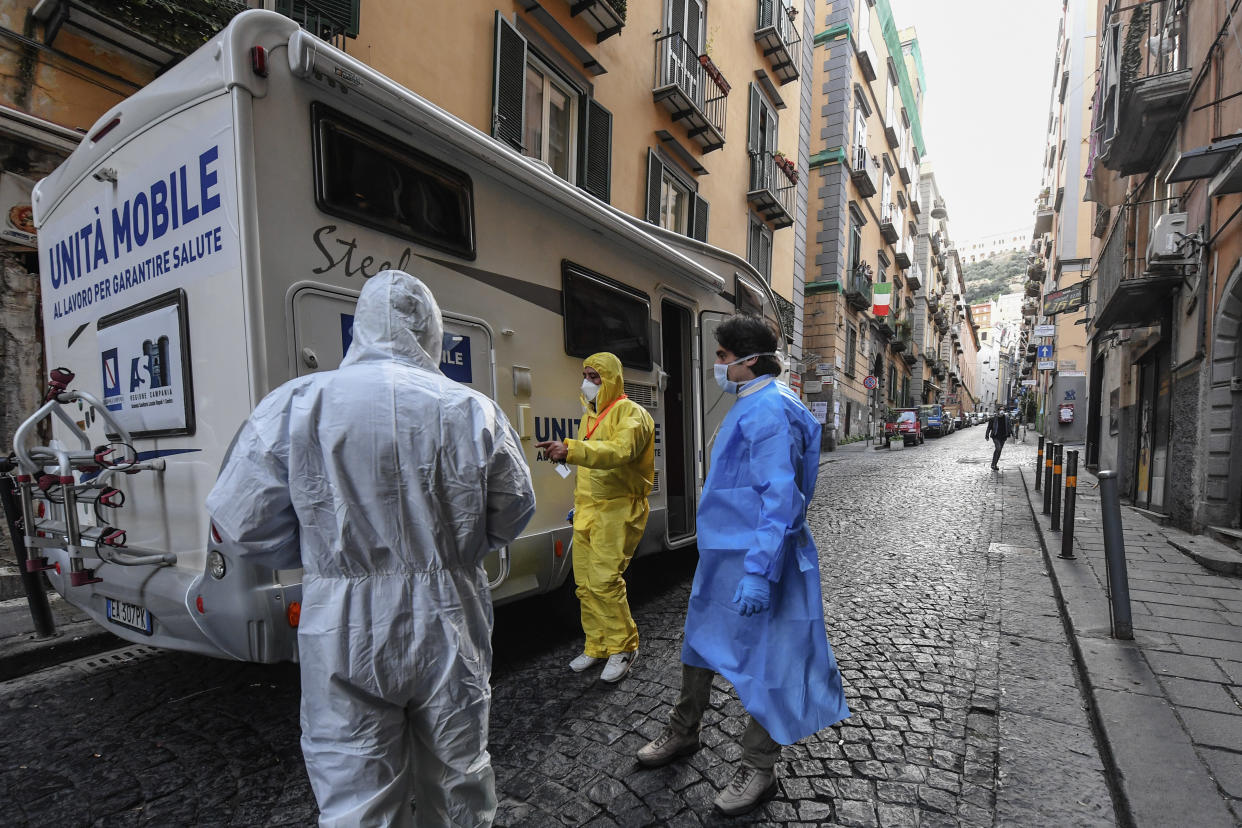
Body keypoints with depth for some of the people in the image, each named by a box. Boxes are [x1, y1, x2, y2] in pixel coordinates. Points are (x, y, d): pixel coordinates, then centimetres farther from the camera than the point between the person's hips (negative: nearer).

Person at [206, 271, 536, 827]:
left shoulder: (294, 405, -9)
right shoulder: (473, 410, -7)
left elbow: (243, 522, -4)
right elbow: (512, 513, 1)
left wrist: (328, 562, 11)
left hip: (343, 637, -1)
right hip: (450, 629, 2)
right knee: (457, 776, 24)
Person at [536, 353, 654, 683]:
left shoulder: (630, 413, -10)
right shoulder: (590, 416, 18)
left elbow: (620, 450, -31)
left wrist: (571, 450, -42)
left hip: (617, 510, -8)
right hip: (587, 511, 8)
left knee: (604, 581, -10)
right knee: (585, 584, 11)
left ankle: (623, 647, 10)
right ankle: (597, 647, 27)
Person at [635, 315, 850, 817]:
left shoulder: (770, 410, -20)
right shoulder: (749, 406, 11)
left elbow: (780, 499, -26)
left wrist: (757, 573, -28)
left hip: (754, 559, -10)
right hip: (721, 553, 10)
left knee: (760, 660, 8)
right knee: (700, 642, 22)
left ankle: (758, 769, 30)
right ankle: (683, 734, 43)